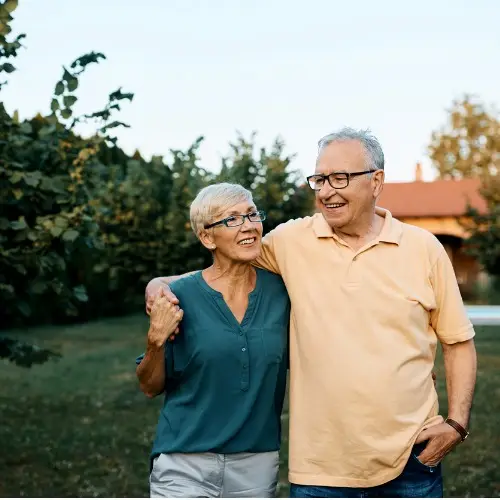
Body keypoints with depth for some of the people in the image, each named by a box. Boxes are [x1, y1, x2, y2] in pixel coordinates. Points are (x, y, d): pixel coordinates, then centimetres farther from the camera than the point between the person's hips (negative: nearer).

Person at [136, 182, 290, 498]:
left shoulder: (279, 289, -1)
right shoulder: (181, 297, -8)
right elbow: (151, 387, 0)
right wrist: (156, 341, -18)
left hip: (257, 466, 3)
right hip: (186, 466, -2)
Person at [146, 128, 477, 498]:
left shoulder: (424, 248, 1)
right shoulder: (291, 241, 0)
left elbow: (459, 342, 7)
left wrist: (456, 423, -2)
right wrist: (161, 282, -5)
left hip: (413, 457, 1)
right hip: (322, 467, 0)